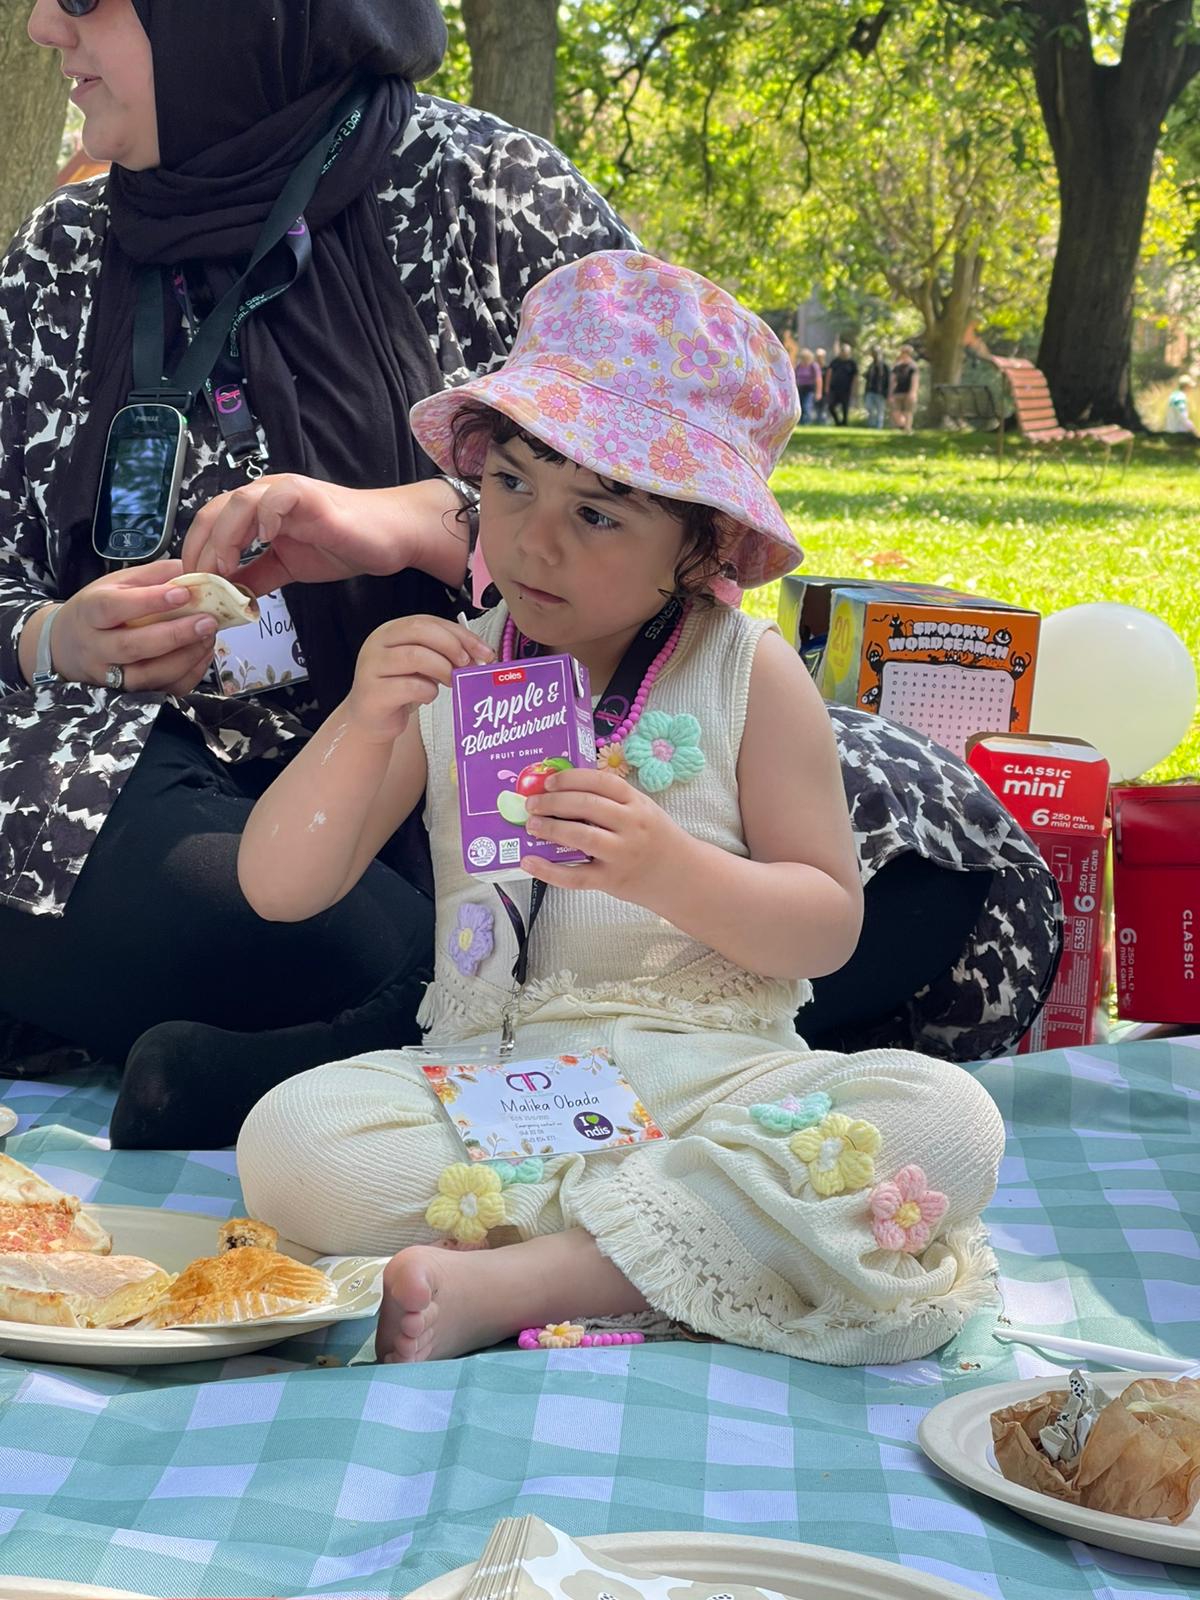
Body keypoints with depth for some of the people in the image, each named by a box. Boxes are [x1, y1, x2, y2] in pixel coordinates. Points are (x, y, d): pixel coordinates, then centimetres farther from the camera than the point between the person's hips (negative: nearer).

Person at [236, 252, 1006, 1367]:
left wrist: (669, 869, -20)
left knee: (942, 1122, -29)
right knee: (289, 1139, -28)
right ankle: (696, 1242, -23)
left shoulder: (751, 677, 2)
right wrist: (361, 729, -16)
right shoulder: (440, 673, 7)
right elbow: (280, 890, 2)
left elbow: (829, 926, -1)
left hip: (713, 1073, 0)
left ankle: (504, 1285, -29)